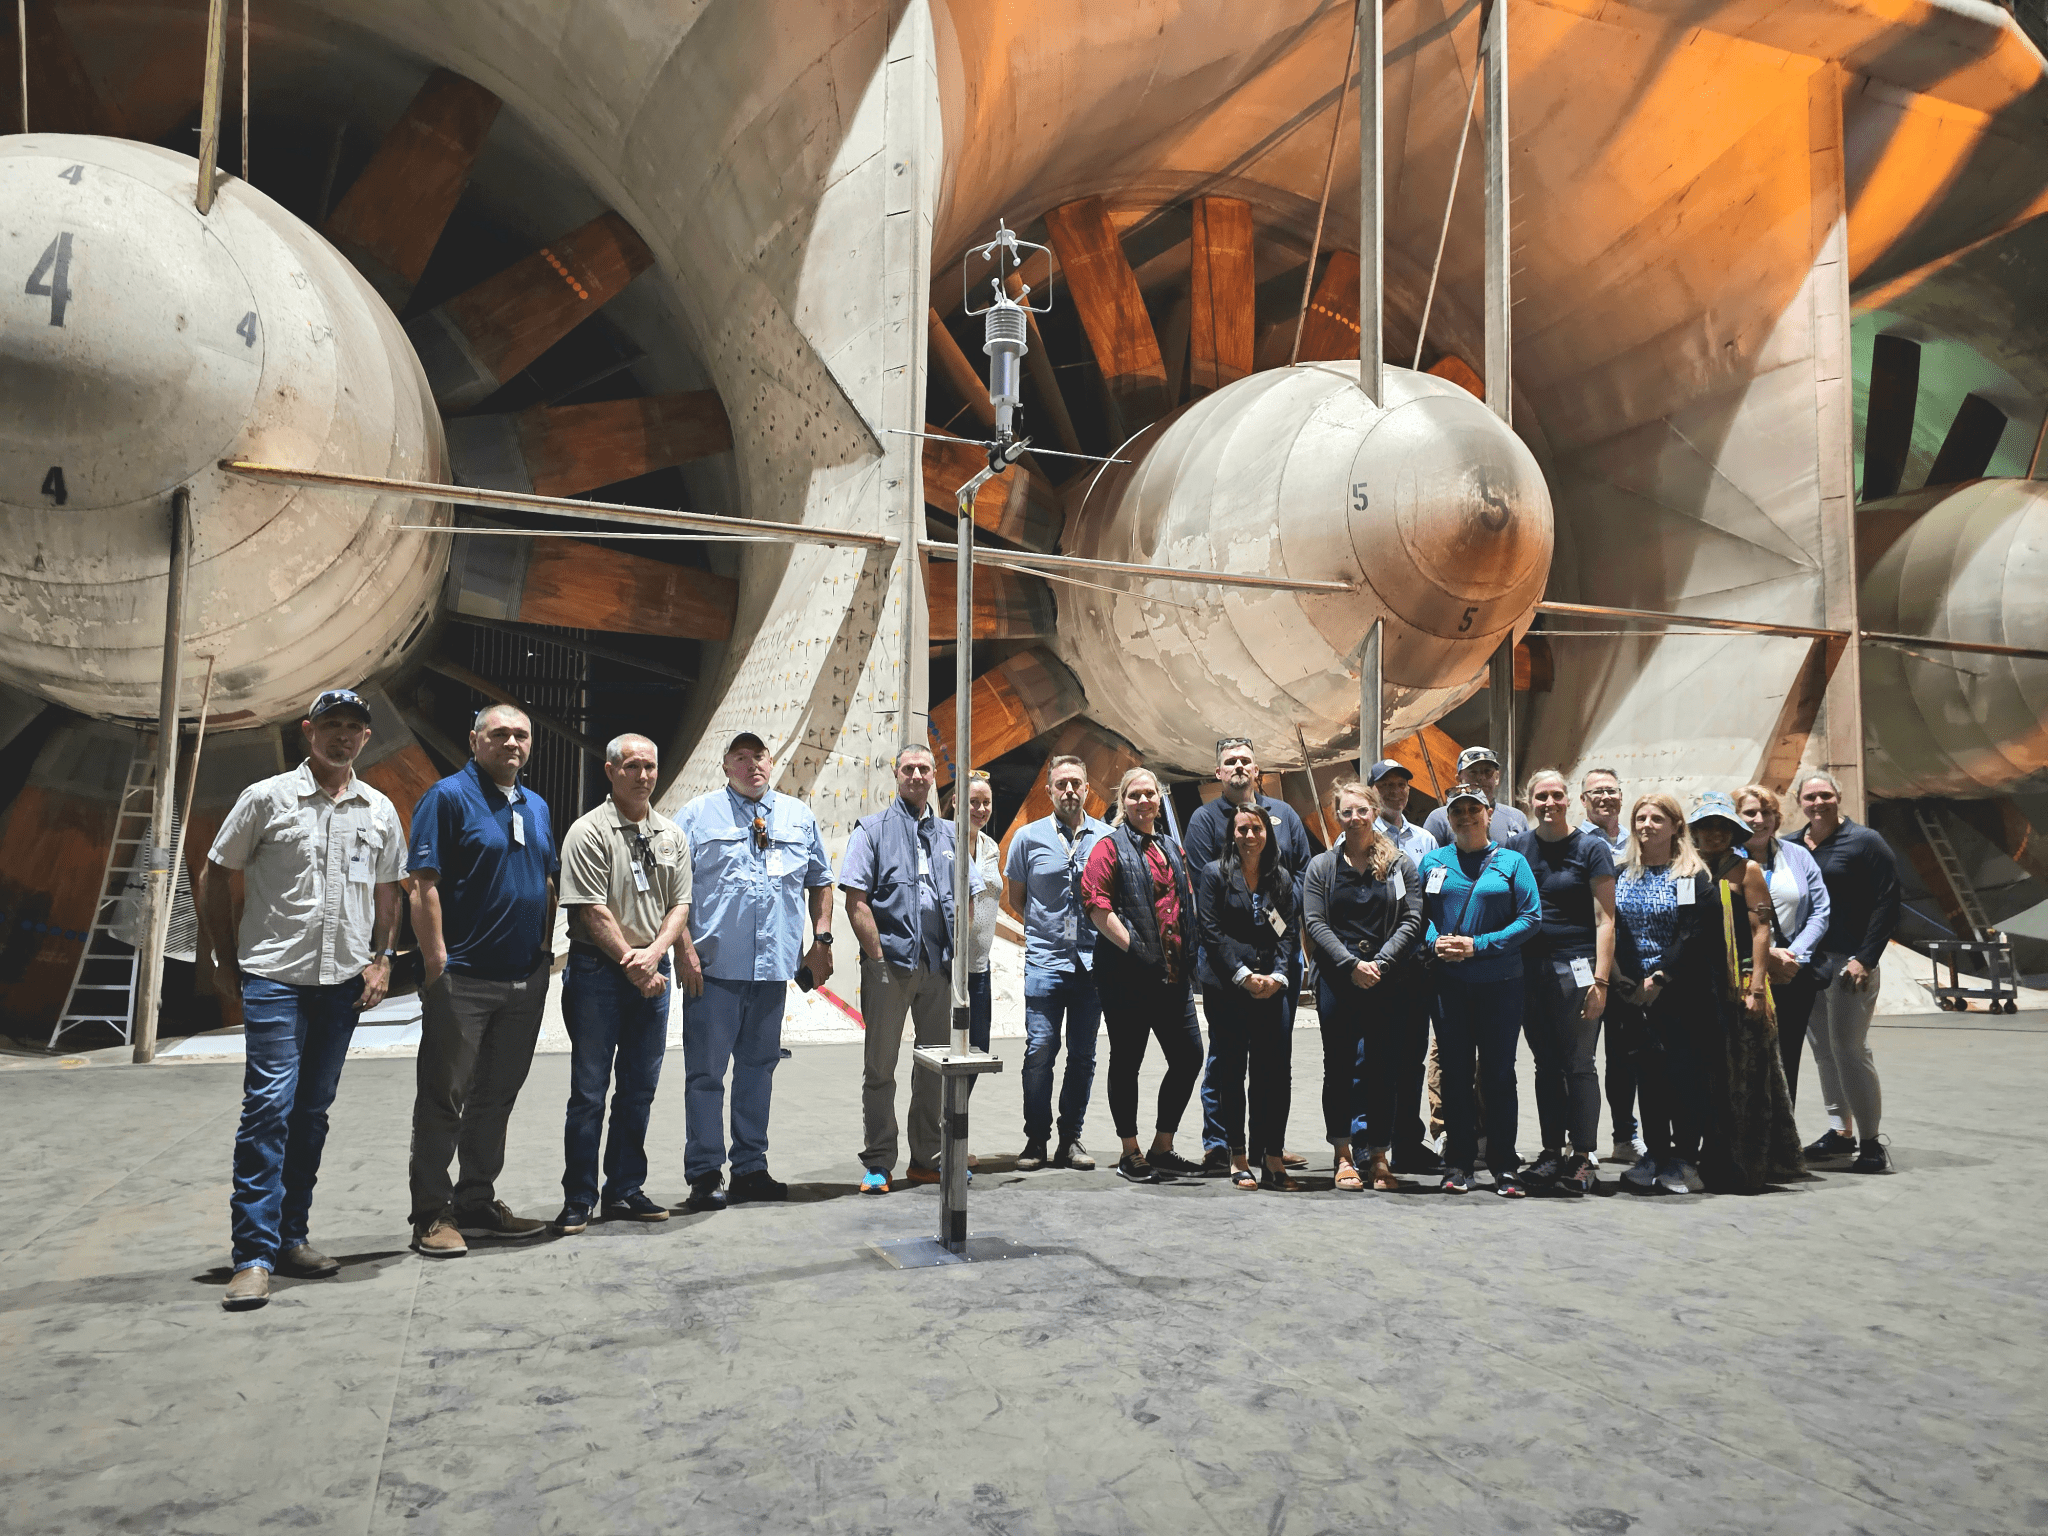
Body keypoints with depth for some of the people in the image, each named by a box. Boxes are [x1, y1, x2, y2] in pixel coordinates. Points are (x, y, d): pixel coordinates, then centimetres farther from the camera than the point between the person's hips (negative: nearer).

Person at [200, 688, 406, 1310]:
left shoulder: (379, 810, 9)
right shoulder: (267, 798, -1)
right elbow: (213, 876, 4)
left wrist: (381, 959, 9)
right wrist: (225, 960, 2)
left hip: (344, 980, 4)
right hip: (274, 975, -4)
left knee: (312, 1111, 11)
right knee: (269, 1105, -11)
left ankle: (291, 1236, 22)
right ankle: (253, 1254, -5)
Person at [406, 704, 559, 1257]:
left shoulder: (537, 807, 15)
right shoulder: (448, 797, -7)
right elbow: (424, 885, -12)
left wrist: (545, 948, 12)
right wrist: (437, 963, -17)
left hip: (525, 981, 7)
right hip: (463, 978, -7)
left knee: (496, 1097, 15)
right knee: (444, 1097, 1)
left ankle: (477, 1202, 27)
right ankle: (433, 1214, 11)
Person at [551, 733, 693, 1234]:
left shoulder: (672, 835, 10)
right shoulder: (589, 831, -7)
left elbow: (679, 904, 6)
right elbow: (592, 911, -12)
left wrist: (653, 953, -10)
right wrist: (630, 961, -13)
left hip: (652, 972, 5)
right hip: (597, 970, -5)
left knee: (639, 1089, 11)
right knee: (589, 1091, 1)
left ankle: (625, 1191, 22)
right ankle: (578, 1199, 12)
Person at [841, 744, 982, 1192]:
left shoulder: (948, 833, 14)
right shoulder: (872, 829, 2)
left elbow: (969, 897, 16)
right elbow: (856, 900, -6)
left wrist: (957, 951, 5)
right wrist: (878, 957, -12)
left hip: (937, 965, 4)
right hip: (889, 964, -4)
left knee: (936, 1063, 10)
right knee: (881, 1065, 2)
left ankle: (927, 1159, 22)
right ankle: (877, 1163, 12)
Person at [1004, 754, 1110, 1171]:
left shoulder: (1107, 837, 5)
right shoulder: (1029, 838, 3)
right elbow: (1015, 897, 12)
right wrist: (1046, 926, 7)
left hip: (1092, 961, 1)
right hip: (1045, 960, -1)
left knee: (1083, 1055, 6)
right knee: (1039, 1051, -4)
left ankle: (1071, 1139, 17)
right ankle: (1036, 1140, 9)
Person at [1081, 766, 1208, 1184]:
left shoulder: (1172, 848, 18)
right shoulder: (1110, 846, -2)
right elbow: (1097, 905, -12)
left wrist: (1187, 954, 12)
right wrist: (1134, 949, -17)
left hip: (1173, 973, 7)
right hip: (1127, 975, -6)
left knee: (1189, 1056, 6)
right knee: (1127, 1060, 3)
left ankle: (1162, 1148, 20)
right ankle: (1130, 1154, 15)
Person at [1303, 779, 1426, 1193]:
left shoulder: (1401, 864, 8)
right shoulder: (1321, 866, 8)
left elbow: (1412, 920, 1)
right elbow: (1314, 923, 0)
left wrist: (1379, 963, -11)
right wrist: (1351, 965, -11)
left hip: (1390, 982, 0)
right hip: (1337, 981, 0)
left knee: (1385, 1067, 1)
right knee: (1340, 1066, 3)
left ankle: (1380, 1157, 10)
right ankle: (1344, 1155, 12)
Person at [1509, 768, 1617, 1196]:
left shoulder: (1591, 847, -1)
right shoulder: (1516, 847, 10)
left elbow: (1604, 918, -5)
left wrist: (1600, 979, -13)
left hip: (1576, 967, -4)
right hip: (1530, 967, 4)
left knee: (1578, 1064, -2)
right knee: (1546, 1063, 10)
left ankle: (1583, 1157, 4)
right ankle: (1552, 1152, 17)